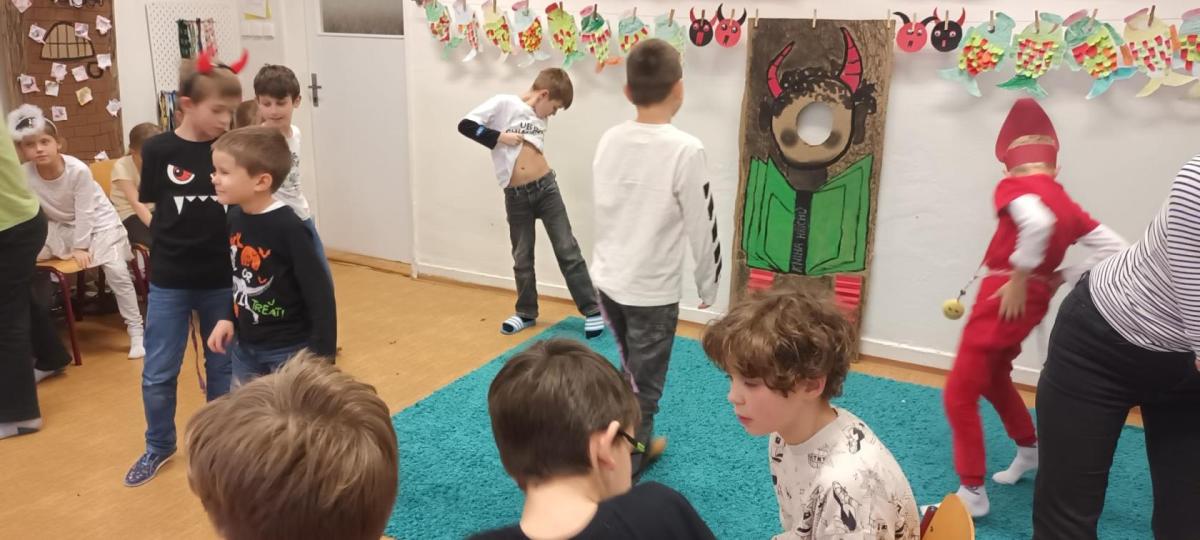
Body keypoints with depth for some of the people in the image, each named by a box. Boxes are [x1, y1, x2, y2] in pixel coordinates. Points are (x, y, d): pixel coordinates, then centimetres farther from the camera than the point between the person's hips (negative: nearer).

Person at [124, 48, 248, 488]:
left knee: (222, 366, 14)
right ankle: (159, 447, 29)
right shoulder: (158, 150, -7)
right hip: (170, 280, -1)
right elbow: (149, 207, 3)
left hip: (222, 279, 1)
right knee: (158, 372, 8)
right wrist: (173, 233, -6)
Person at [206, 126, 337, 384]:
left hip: (290, 350, -7)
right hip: (246, 346, 7)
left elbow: (320, 294, -20)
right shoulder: (235, 216, -3)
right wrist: (229, 318, 11)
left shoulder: (289, 228, -23)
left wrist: (321, 356, -19)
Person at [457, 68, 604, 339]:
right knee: (522, 257, 11)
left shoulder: (540, 117, 10)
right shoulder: (503, 104, -5)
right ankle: (526, 313, 28)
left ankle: (592, 310, 9)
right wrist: (501, 137, -15)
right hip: (515, 196, -2)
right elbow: (466, 125, -11)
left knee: (567, 250, 3)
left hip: (546, 188, 3)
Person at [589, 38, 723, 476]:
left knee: (633, 374, 27)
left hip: (608, 280, 7)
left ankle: (639, 446, 46)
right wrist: (708, 286, 1)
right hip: (653, 291, -7)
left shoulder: (609, 140, -2)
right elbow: (703, 228, -13)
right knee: (643, 390, 10)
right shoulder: (686, 150, -20)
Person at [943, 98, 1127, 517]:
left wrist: (1019, 278, -23)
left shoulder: (1013, 187, -9)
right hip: (1034, 300, 9)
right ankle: (1029, 450, 48)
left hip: (1007, 299, -8)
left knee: (959, 394, -3)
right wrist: (1062, 277, 7)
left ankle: (972, 493, 2)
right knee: (993, 377, 30)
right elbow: (1115, 248, 7)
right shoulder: (1066, 203, 12)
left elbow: (1038, 223, -32)